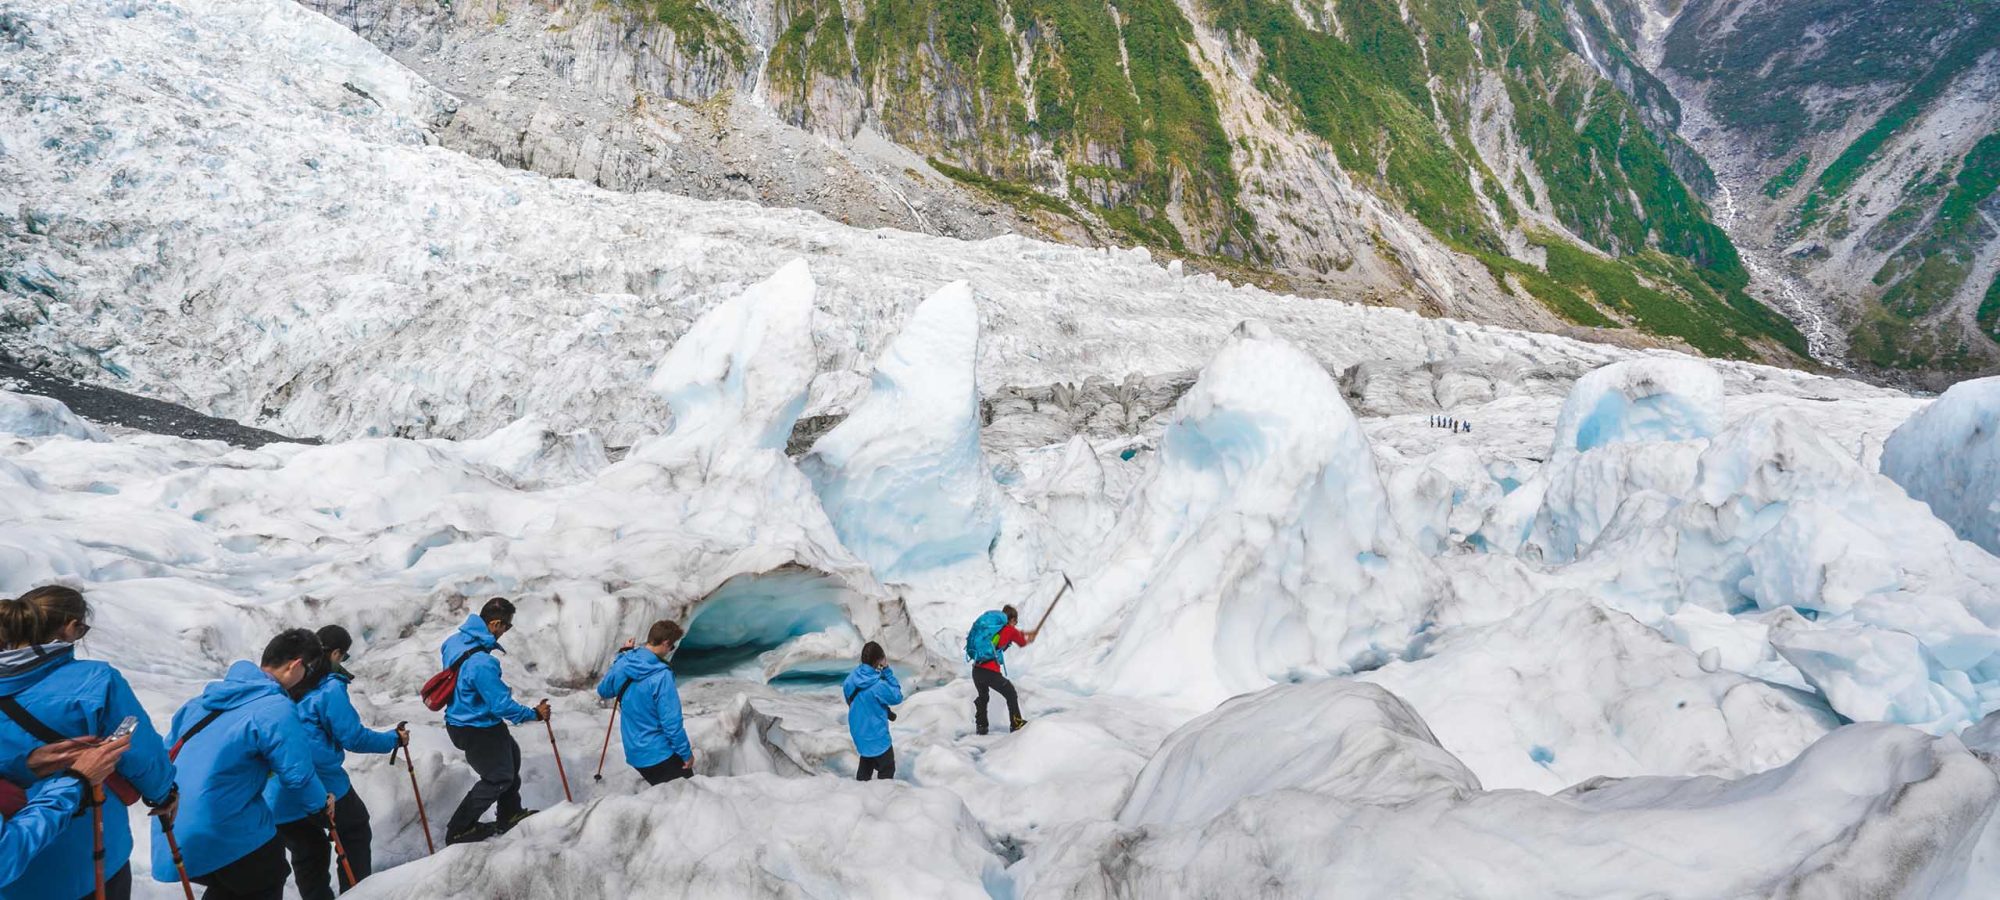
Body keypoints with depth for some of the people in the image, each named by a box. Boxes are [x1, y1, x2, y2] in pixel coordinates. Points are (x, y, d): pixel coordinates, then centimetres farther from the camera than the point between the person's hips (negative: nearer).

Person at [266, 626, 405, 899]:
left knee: (308, 855, 20)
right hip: (321, 787, -6)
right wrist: (394, 739, 4)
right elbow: (353, 737, -11)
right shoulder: (330, 687, -13)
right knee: (356, 833, 18)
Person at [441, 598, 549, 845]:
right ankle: (459, 830, 19)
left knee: (511, 755, 24)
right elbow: (502, 706, -27)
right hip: (476, 730, -9)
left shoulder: (456, 640, -6)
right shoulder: (482, 663, -34)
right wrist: (534, 714, -12)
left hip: (462, 719, 9)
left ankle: (509, 814, 37)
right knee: (498, 778, 8)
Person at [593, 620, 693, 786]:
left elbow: (603, 691, 18)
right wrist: (687, 753, -9)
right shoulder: (661, 676, -24)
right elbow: (671, 722, -22)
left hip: (634, 753, 7)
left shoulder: (622, 664, -3)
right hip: (660, 754, -7)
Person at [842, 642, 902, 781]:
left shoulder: (850, 679, -10)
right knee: (887, 770, 11)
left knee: (866, 764, 27)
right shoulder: (878, 685, -30)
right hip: (876, 736, -7)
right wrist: (887, 671, -18)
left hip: (859, 732, 7)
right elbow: (897, 697, -13)